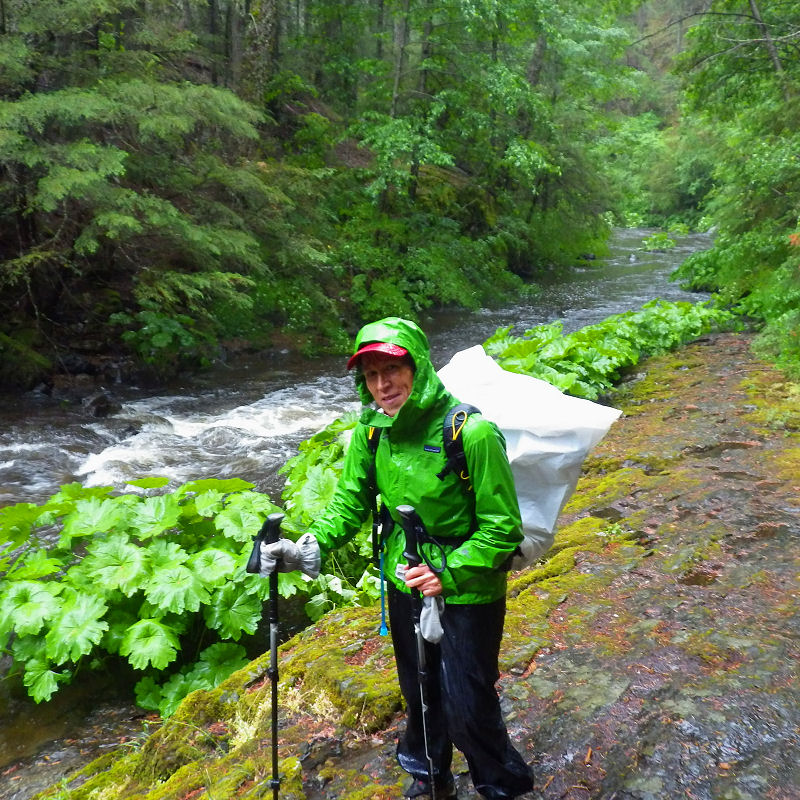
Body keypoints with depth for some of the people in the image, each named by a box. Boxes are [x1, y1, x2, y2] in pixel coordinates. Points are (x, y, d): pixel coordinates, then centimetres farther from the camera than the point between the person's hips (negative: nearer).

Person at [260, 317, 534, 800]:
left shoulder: (471, 432, -26)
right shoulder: (372, 431, -8)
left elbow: (503, 527, -21)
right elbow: (351, 503, -2)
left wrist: (449, 574, -28)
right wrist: (310, 548, -16)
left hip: (467, 592, -5)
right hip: (405, 580, 6)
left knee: (467, 706, 2)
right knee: (418, 689, 23)